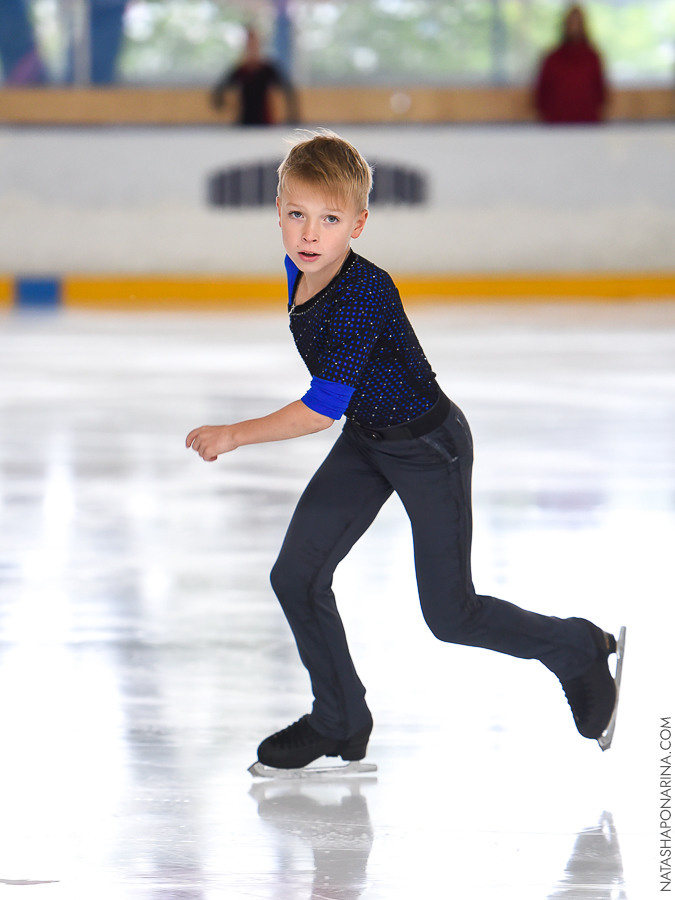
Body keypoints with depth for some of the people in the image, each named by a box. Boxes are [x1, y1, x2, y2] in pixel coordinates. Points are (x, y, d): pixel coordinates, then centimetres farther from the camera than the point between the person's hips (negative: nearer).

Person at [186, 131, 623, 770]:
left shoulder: (362, 294, -33)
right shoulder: (300, 273, -8)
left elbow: (322, 408, -32)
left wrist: (233, 435, -23)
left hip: (429, 446, -8)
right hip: (365, 442, 8)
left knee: (449, 616, 1)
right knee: (295, 577, 1)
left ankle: (579, 650, 26)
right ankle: (340, 723, 20)